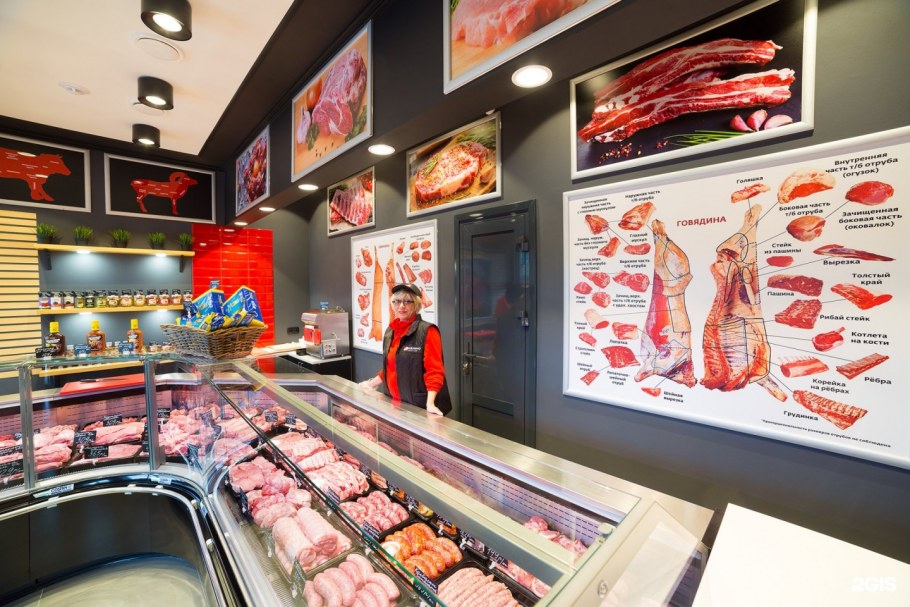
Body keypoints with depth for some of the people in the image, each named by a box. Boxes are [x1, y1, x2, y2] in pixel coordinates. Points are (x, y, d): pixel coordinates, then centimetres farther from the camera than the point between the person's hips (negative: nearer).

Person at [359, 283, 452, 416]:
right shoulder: (390, 331, 7)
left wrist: (430, 403, -27)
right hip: (395, 403, 6)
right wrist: (371, 384, 21)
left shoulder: (427, 331, -14)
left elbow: (434, 371, -18)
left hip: (420, 406, -6)